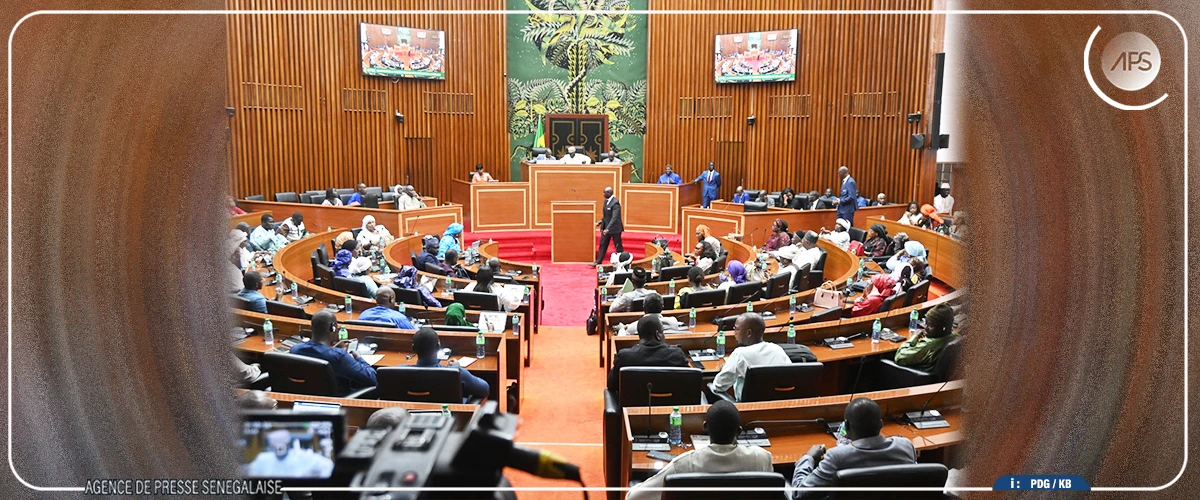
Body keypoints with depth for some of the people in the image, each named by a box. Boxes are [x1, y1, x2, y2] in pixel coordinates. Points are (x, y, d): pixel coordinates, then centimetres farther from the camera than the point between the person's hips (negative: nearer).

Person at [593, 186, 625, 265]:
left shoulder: (615, 203, -23)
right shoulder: (606, 201, 5)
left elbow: (614, 217, -30)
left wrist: (608, 229, -36)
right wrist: (601, 221, 5)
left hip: (614, 228, -9)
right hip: (606, 227, 9)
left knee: (618, 246, 5)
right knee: (602, 245, 11)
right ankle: (598, 262, 17)